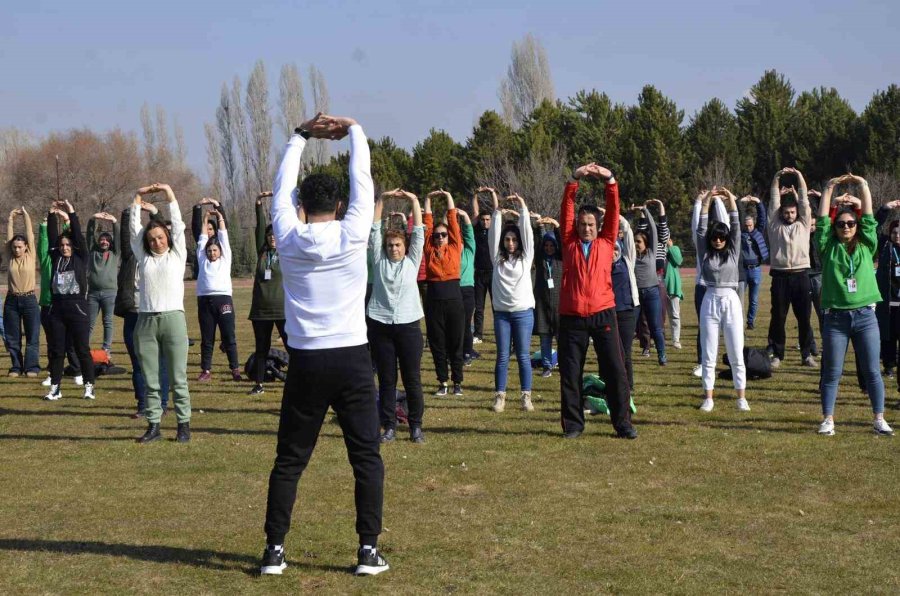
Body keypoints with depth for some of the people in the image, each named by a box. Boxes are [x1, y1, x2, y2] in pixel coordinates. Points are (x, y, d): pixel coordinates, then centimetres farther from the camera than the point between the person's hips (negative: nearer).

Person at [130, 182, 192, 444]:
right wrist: (138, 196, 16)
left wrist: (168, 192, 9)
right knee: (150, 379, 4)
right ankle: (153, 425, 9)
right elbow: (134, 228, 15)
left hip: (173, 318, -3)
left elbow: (177, 224, 6)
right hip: (146, 321, 3)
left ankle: (184, 424, 4)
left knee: (178, 378, 0)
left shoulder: (177, 254, 9)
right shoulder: (144, 258, 15)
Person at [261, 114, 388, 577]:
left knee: (289, 459, 9)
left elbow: (282, 187, 15)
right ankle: (368, 550, 2)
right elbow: (362, 182, 7)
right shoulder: (352, 234, -5)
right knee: (367, 457, 5)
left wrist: (301, 136, 25)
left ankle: (274, 549, 8)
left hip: (305, 362, 2)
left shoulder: (288, 238, 1)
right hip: (351, 359, -2)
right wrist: (353, 130, 20)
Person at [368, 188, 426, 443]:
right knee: (386, 380, 4)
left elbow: (419, 232, 3)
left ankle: (416, 426, 11)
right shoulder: (379, 261, 8)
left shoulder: (412, 260, 8)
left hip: (408, 325, -1)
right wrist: (382, 200, -1)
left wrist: (414, 201, -1)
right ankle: (389, 426, 10)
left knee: (412, 379, 2)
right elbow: (374, 230, 4)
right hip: (380, 325, 1)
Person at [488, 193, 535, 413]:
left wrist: (523, 208, -6)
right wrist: (497, 210, -4)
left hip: (523, 312, -1)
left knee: (523, 356, 0)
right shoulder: (498, 258, 8)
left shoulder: (526, 257, 5)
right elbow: (494, 234, 1)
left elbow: (527, 232, -2)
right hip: (501, 312, 1)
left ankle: (526, 396, 3)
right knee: (502, 356, 3)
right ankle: (500, 396, 6)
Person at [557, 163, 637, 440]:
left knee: (615, 371, 1)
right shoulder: (569, 243, 9)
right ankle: (573, 424, 13)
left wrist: (610, 180, -7)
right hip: (572, 317, 0)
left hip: (603, 315, 0)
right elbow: (566, 209, 1)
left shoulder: (606, 242, 10)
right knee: (570, 373, 4)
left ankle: (623, 424, 7)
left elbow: (614, 210, 3)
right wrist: (575, 179, -7)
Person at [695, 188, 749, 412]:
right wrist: (707, 201, -9)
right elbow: (701, 229, -2)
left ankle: (742, 398, 8)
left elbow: (736, 228, -1)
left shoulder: (732, 252, 7)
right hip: (710, 302, 0)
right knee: (709, 355, 3)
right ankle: (708, 398, 9)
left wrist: (731, 200, -8)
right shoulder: (705, 253, 6)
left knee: (736, 354, 2)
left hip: (731, 302, 0)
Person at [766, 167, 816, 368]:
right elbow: (774, 202, 6)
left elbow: (804, 201, 7)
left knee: (804, 317, 3)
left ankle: (807, 354, 10)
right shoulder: (774, 226, 11)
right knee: (778, 318, 3)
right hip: (780, 276, 0)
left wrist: (800, 177, 2)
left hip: (800, 275, 0)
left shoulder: (803, 225, 12)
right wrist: (777, 178, -1)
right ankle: (776, 355, 10)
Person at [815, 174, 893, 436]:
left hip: (865, 316, 1)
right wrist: (829, 189, 2)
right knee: (832, 372, 3)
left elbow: (869, 217, 4)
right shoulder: (829, 248, 5)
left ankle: (879, 419, 10)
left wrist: (862, 185, 4)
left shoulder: (866, 246, 8)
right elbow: (822, 220, 1)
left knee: (872, 371, 4)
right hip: (836, 318, -1)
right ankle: (828, 419, 10)